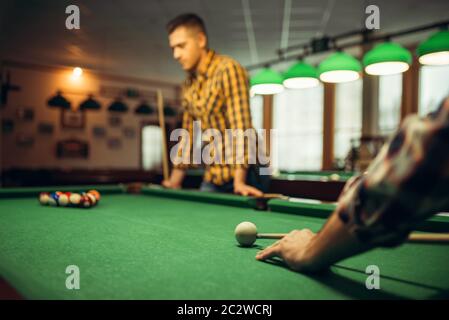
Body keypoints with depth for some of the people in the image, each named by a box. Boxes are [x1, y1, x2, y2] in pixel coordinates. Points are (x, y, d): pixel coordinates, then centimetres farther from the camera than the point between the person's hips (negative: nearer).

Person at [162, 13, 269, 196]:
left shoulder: (228, 69, -14)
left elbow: (240, 126, -22)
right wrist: (175, 179, 13)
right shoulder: (188, 85, 8)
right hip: (212, 177, 7)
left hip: (241, 174, -7)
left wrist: (239, 180, -28)